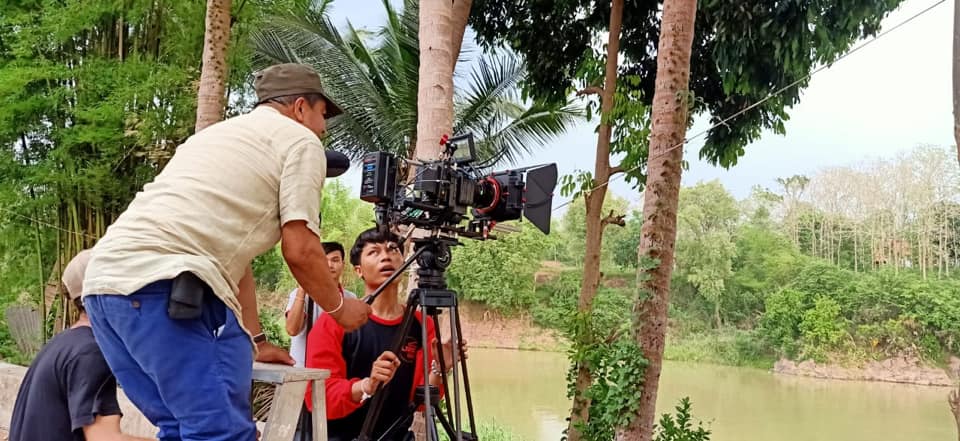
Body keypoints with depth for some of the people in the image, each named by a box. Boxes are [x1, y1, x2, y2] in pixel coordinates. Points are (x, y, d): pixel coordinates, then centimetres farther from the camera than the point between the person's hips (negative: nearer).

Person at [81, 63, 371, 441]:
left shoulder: (220, 134, 33)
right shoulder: (300, 140, 9)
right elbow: (299, 251, 0)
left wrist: (255, 340, 38)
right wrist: (339, 309, 18)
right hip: (166, 285, -9)